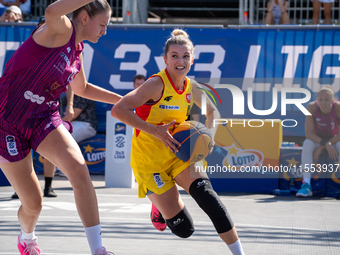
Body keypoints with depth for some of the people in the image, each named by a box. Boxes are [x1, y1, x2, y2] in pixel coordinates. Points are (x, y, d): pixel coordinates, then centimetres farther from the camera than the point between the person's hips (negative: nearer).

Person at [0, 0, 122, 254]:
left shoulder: (77, 51, 10)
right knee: (33, 203, 1)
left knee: (78, 168, -22)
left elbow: (82, 88, 31)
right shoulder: (61, 29, -13)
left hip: (43, 119, 6)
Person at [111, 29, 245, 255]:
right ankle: (159, 206, 28)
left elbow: (213, 111, 20)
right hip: (150, 162, -5)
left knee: (205, 193, -25)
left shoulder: (191, 88, 0)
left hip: (178, 154, 5)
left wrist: (209, 134, -1)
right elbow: (118, 110, -28)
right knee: (184, 228, -8)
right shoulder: (157, 84, -20)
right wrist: (155, 130, -31)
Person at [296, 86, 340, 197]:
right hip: (318, 140, 1)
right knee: (307, 144, -31)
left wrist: (321, 147, -26)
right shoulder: (312, 107, -21)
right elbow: (308, 133, -21)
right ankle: (306, 185, -36)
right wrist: (325, 144, -35)